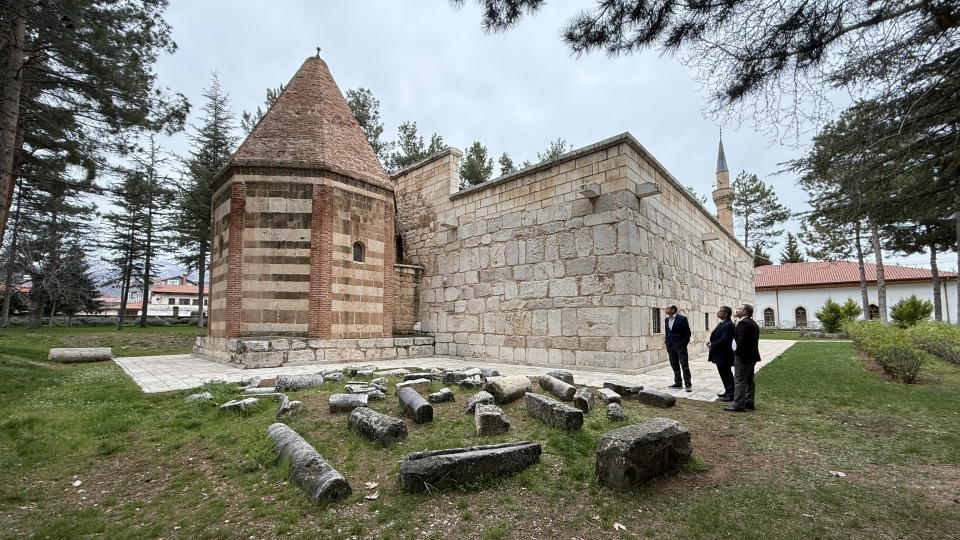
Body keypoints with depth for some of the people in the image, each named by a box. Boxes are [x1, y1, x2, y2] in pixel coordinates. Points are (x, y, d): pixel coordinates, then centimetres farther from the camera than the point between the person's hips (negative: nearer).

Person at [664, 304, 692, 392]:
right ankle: (678, 382, 21)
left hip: (680, 345, -7)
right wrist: (667, 342, 10)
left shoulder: (682, 318, -10)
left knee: (684, 365, -4)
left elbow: (687, 332, -8)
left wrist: (684, 344, -12)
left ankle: (688, 384, 1)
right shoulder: (667, 319, 11)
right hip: (670, 346, 7)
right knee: (674, 365, 12)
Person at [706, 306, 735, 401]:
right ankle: (727, 392, 30)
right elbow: (717, 336, 20)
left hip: (724, 355, -10)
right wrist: (710, 342, 2)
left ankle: (730, 395, 9)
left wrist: (712, 345, -15)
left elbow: (724, 340, -25)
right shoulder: (721, 323, 13)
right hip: (719, 355, 10)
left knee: (727, 375, 0)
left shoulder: (728, 325, -20)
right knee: (724, 374, 19)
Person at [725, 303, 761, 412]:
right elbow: (754, 340, 17)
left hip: (743, 357, -10)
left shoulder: (743, 323, -18)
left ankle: (738, 405, -4)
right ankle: (749, 403, 23)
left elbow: (741, 340, -25)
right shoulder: (753, 323, 16)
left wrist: (737, 354, -17)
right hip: (752, 356, 10)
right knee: (749, 381, 16)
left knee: (739, 381, -6)